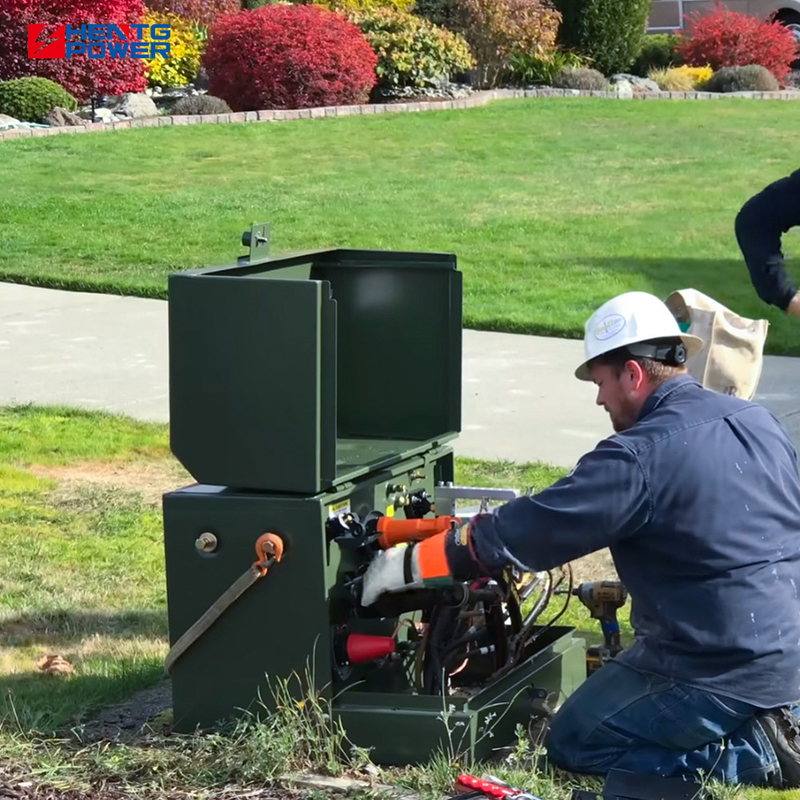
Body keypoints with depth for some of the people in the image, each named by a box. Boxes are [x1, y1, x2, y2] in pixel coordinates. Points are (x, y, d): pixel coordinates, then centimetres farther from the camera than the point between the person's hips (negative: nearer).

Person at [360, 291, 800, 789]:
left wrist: (409, 564, -7)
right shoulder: (759, 423, 5)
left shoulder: (640, 455, -19)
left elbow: (521, 532, -17)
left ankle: (759, 754, -5)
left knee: (572, 744, 7)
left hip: (723, 670, -9)